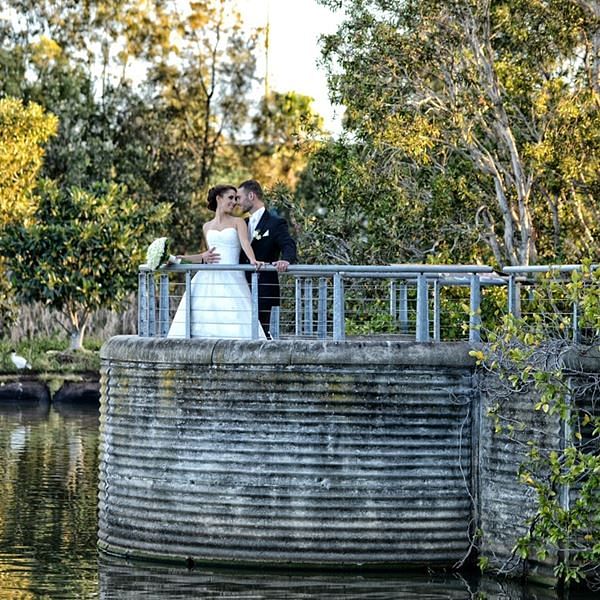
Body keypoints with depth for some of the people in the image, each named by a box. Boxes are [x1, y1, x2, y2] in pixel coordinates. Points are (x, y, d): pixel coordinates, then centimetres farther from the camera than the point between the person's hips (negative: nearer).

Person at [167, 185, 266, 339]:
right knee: (202, 320, -8)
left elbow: (245, 243, -10)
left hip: (232, 278, -4)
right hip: (208, 278, 4)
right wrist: (186, 258, 14)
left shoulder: (238, 222, 8)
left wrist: (252, 260, -29)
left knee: (234, 321, -17)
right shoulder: (207, 227, 18)